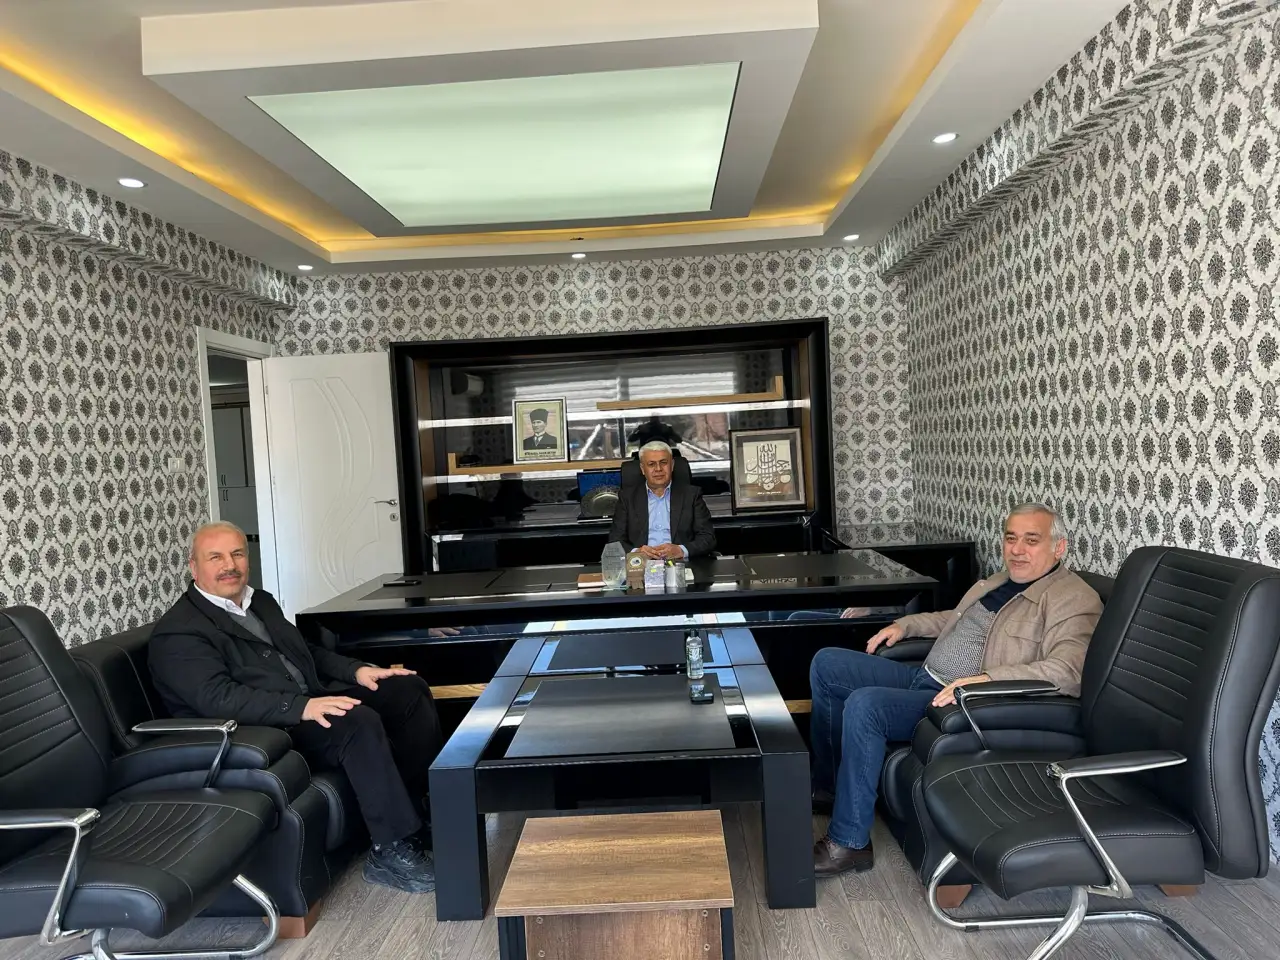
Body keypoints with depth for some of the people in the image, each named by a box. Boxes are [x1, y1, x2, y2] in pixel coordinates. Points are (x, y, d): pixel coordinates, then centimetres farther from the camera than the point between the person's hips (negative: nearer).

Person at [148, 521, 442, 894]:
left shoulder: (261, 601, 18)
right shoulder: (177, 633, -9)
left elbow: (306, 651, 24)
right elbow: (219, 698, -22)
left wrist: (356, 669, 6)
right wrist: (302, 707, -33)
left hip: (313, 702, 9)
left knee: (409, 689, -1)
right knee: (359, 722, -32)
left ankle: (427, 806, 5)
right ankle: (392, 851, -21)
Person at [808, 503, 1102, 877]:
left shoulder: (1074, 599, -12)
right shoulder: (1003, 580, 17)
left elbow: (1068, 671, -28)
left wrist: (987, 679, -38)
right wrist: (905, 624, 21)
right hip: (923, 677, 10)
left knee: (864, 704, -31)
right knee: (826, 664, 4)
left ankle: (849, 843, -15)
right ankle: (829, 785, 16)